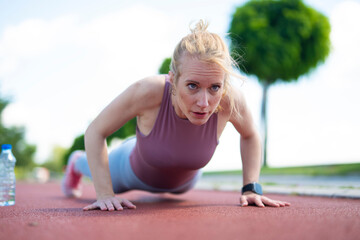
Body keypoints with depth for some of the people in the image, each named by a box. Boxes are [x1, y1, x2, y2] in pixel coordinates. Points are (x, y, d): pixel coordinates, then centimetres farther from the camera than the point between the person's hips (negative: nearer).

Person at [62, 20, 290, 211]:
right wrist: (105, 194, -34)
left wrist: (251, 188, -20)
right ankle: (77, 162, 69)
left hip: (184, 182, 2)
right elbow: (95, 131, -30)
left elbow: (250, 136, -14)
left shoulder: (230, 99, -38)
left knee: (180, 188, 41)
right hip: (133, 172, -2)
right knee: (104, 173, 35)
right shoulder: (148, 91, -45)